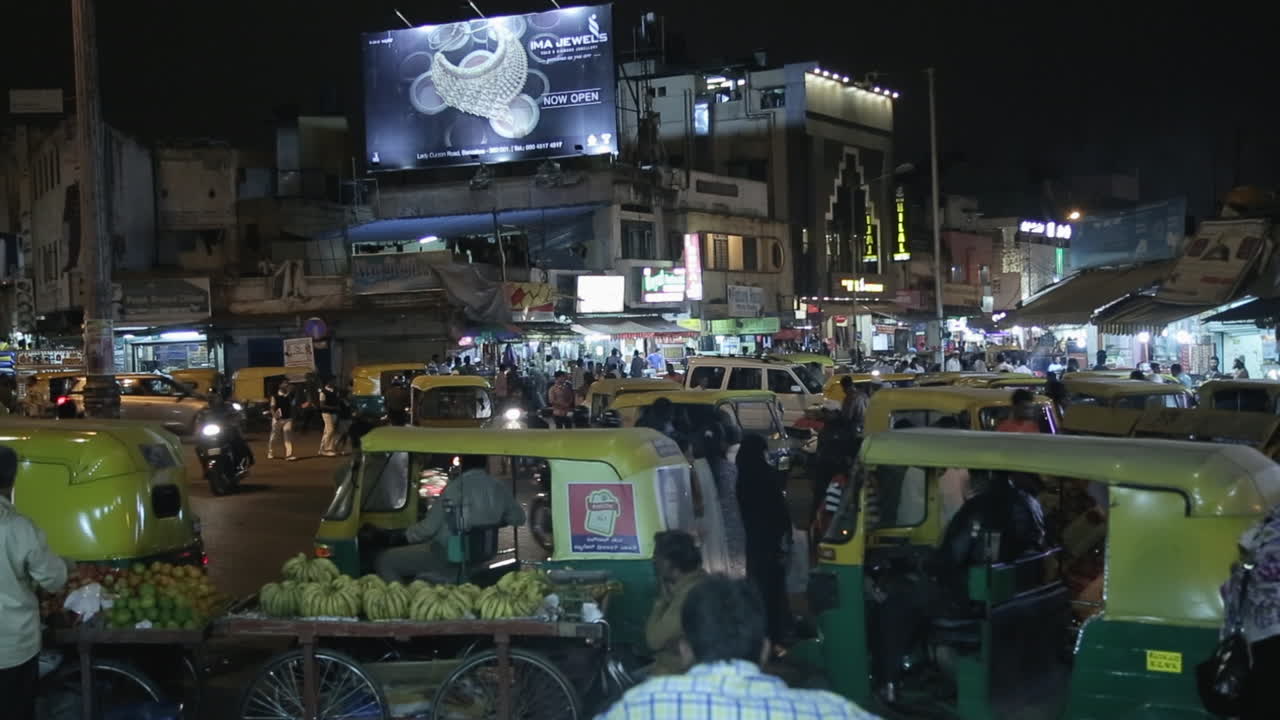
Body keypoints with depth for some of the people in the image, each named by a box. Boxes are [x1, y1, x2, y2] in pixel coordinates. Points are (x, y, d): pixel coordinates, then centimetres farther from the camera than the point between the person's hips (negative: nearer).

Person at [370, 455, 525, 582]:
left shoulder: (455, 487, -21)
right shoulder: (500, 488, -4)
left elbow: (428, 527, -16)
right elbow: (518, 519, 9)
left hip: (448, 556, -7)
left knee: (384, 561, 0)